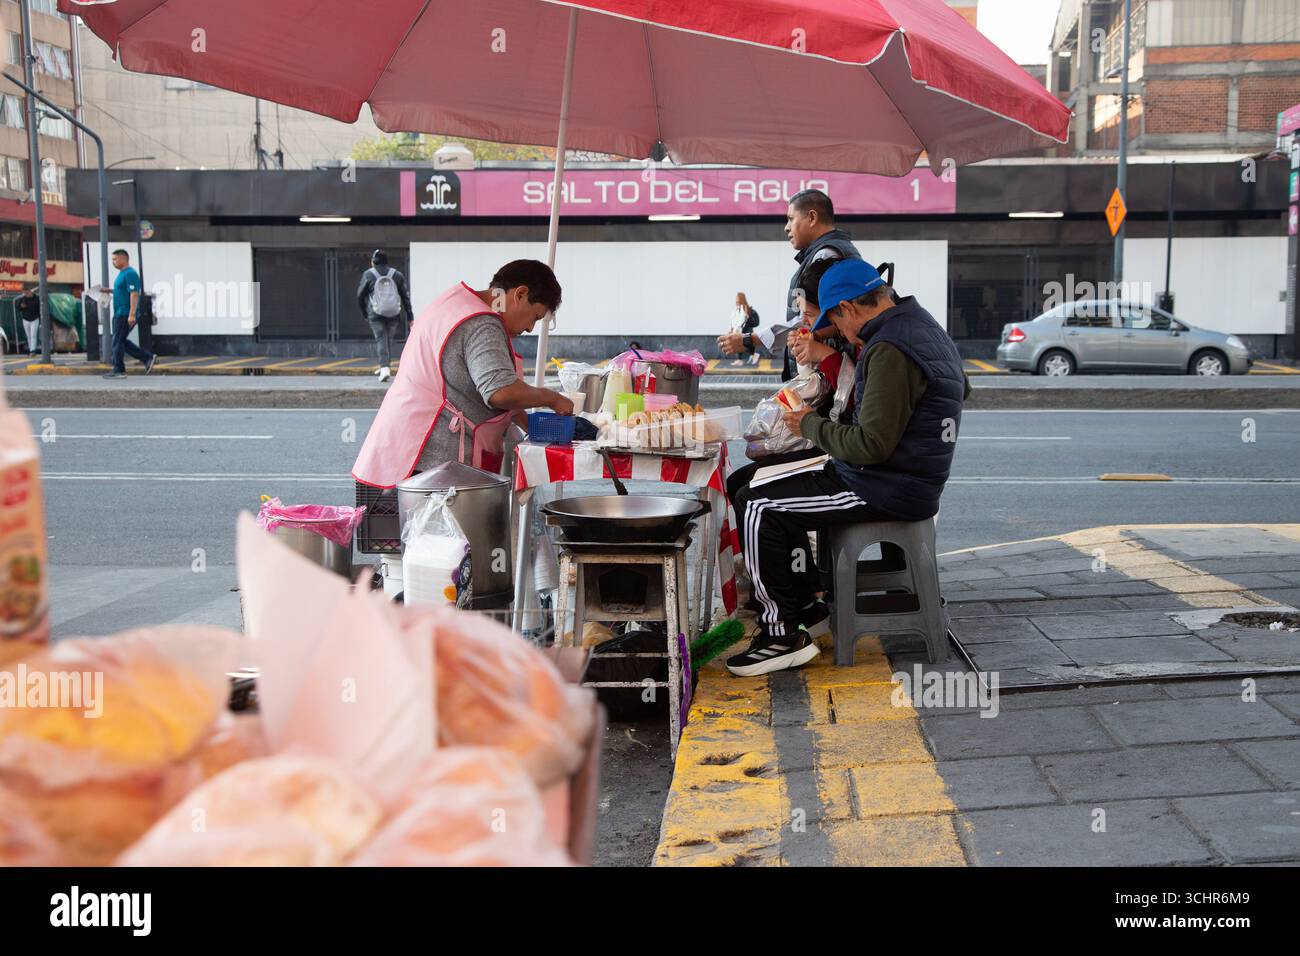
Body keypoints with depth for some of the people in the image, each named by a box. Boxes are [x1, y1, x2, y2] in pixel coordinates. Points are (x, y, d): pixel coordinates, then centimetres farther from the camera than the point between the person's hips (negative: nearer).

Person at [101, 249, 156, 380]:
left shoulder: (130, 274, -15)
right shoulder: (122, 273, 17)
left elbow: (134, 294, -23)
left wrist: (132, 315, -27)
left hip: (125, 314, -10)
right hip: (120, 314, 10)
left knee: (118, 342, -5)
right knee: (121, 341, 12)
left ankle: (118, 371, 2)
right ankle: (148, 358, 11)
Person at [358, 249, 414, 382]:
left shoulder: (368, 275, -2)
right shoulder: (397, 275, 4)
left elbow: (360, 295, 4)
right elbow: (406, 296, 3)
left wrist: (364, 313, 19)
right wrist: (409, 317, 6)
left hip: (376, 314, -3)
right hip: (393, 314, 3)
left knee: (381, 339, -2)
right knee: (389, 339, 16)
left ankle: (385, 368, -17)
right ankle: (386, 366, 23)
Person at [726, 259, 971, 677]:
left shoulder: (889, 351, -22)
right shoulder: (926, 326, 11)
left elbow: (871, 445, -27)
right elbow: (962, 389, 31)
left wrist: (811, 425, -10)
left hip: (888, 491, -11)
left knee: (758, 509, -13)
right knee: (755, 490, 13)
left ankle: (783, 635, -5)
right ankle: (807, 609, 17)